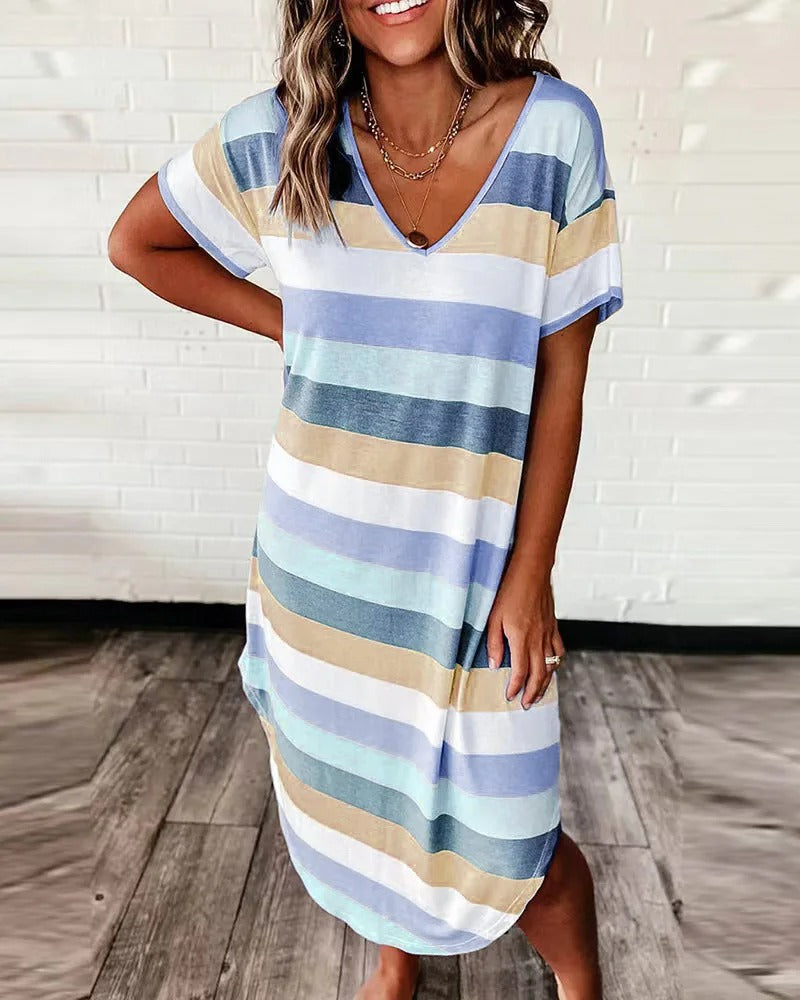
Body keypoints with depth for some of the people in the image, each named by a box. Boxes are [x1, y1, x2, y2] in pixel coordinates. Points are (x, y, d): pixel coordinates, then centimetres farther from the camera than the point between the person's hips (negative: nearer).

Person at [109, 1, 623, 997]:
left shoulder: (555, 127, -8)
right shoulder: (279, 137, -5)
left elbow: (562, 375, -6)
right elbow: (135, 242, 11)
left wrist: (531, 575, -7)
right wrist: (296, 327, 0)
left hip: (472, 563, -2)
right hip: (322, 555, 3)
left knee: (504, 848, 7)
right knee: (357, 784, 23)